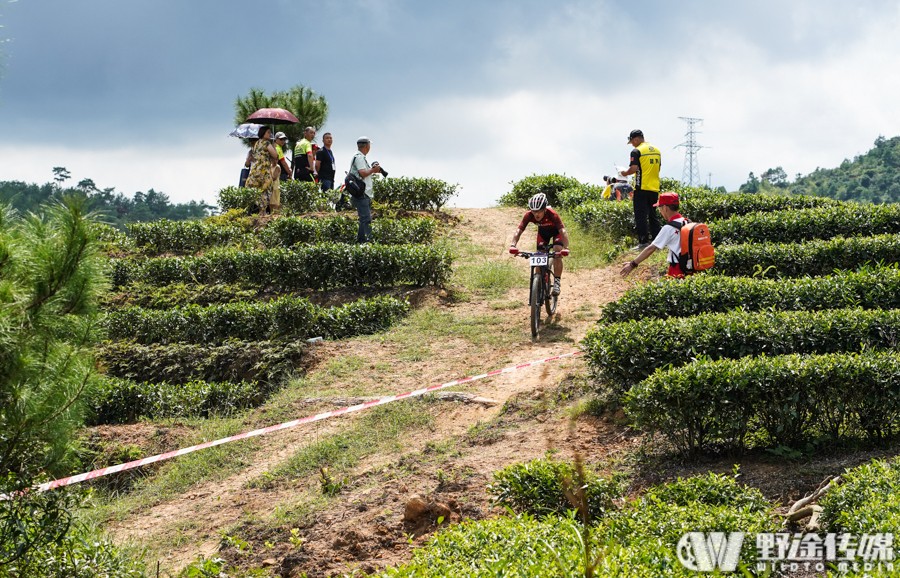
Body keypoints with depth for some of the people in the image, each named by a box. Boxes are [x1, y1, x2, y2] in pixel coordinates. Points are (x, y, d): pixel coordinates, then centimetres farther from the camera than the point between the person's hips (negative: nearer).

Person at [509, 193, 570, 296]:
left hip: (556, 231, -3)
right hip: (543, 231, 3)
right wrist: (513, 245, -53)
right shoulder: (529, 215, -32)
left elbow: (563, 231, -46)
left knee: (557, 252, -24)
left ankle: (557, 282, -15)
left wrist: (566, 248, -61)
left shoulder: (552, 215, -40)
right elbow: (519, 230, -36)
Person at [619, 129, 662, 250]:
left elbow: (633, 168, -18)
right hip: (654, 188, 7)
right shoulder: (656, 150, 13)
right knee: (653, 216, 13)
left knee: (641, 216, -3)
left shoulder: (637, 151, -10)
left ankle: (643, 242, -7)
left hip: (642, 188, -7)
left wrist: (625, 173, 0)